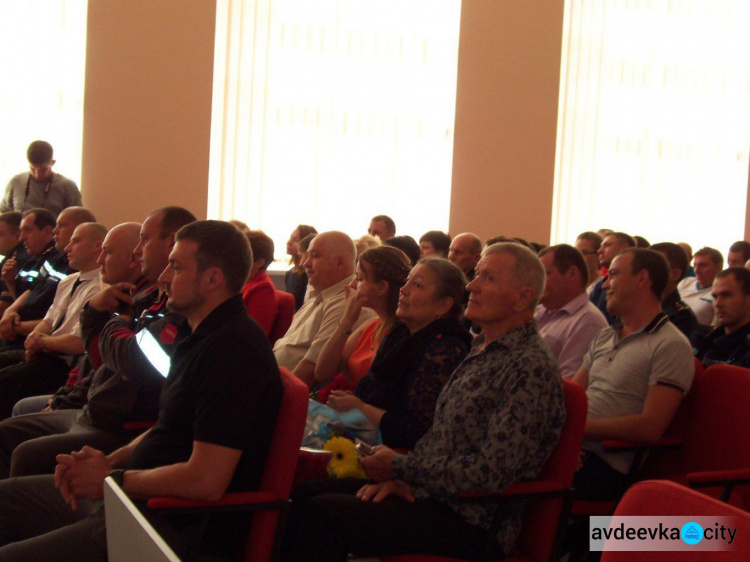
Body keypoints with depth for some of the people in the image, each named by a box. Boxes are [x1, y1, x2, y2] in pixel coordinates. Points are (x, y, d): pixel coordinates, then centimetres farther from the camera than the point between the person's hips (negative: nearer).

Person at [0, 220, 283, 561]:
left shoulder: (233, 349, -22)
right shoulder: (197, 335, 12)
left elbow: (205, 481, -27)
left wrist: (113, 478, -13)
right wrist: (111, 460, 2)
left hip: (176, 527, -11)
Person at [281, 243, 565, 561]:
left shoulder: (531, 367, -16)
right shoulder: (482, 351, 15)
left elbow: (491, 473, -23)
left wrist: (401, 467, -13)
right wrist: (403, 477, 0)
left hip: (472, 522, -9)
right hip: (432, 493, 9)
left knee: (323, 513, -20)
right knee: (308, 494, 1)